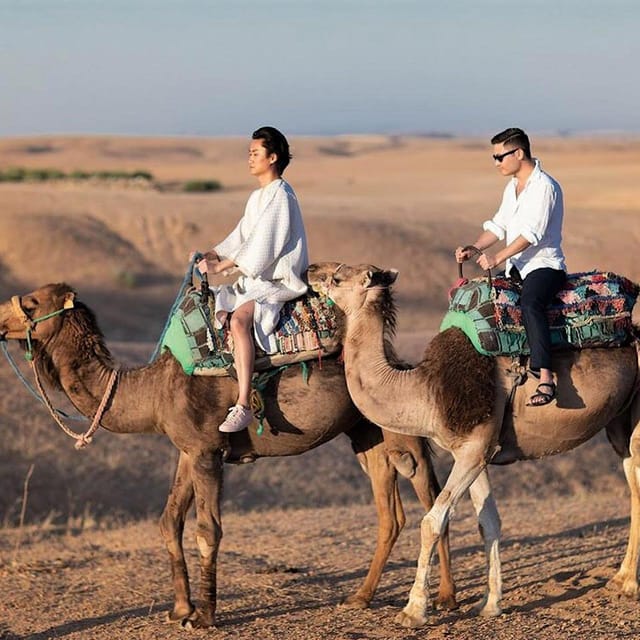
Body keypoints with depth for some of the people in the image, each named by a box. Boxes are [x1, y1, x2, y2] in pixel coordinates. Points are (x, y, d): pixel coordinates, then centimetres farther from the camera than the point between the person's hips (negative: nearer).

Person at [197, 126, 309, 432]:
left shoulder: (280, 195, -13)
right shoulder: (258, 197, 17)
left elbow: (261, 246, -19)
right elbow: (241, 236, 16)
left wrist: (221, 266, -17)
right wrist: (211, 254, 1)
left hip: (277, 280, -11)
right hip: (254, 277, 11)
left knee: (238, 319, -33)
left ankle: (243, 407, -41)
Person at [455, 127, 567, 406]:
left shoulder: (545, 187, -13)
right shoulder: (512, 187, 16)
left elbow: (532, 232, -21)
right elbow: (498, 225, 18)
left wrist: (497, 258, -25)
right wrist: (474, 248, 1)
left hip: (544, 265, -10)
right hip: (516, 268, 10)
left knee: (530, 302, -37)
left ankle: (545, 379, -48)